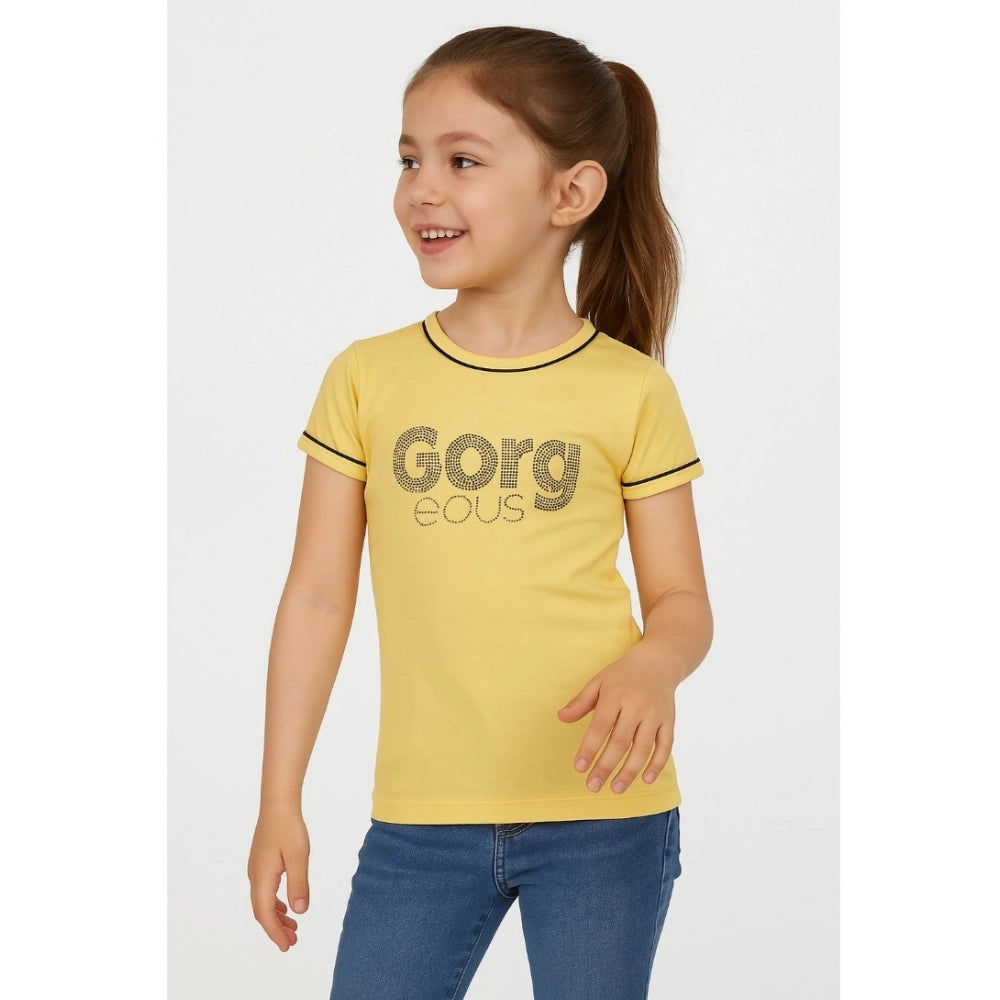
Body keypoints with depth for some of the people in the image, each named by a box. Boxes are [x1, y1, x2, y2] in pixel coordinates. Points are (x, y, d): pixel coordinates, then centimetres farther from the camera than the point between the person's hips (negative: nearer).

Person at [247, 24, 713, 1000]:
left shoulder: (631, 391, -2)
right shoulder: (367, 378, 2)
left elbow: (681, 600, 3)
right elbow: (318, 595, 4)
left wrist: (651, 666, -21)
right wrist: (279, 800, 4)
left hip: (602, 815, -1)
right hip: (421, 812, 2)